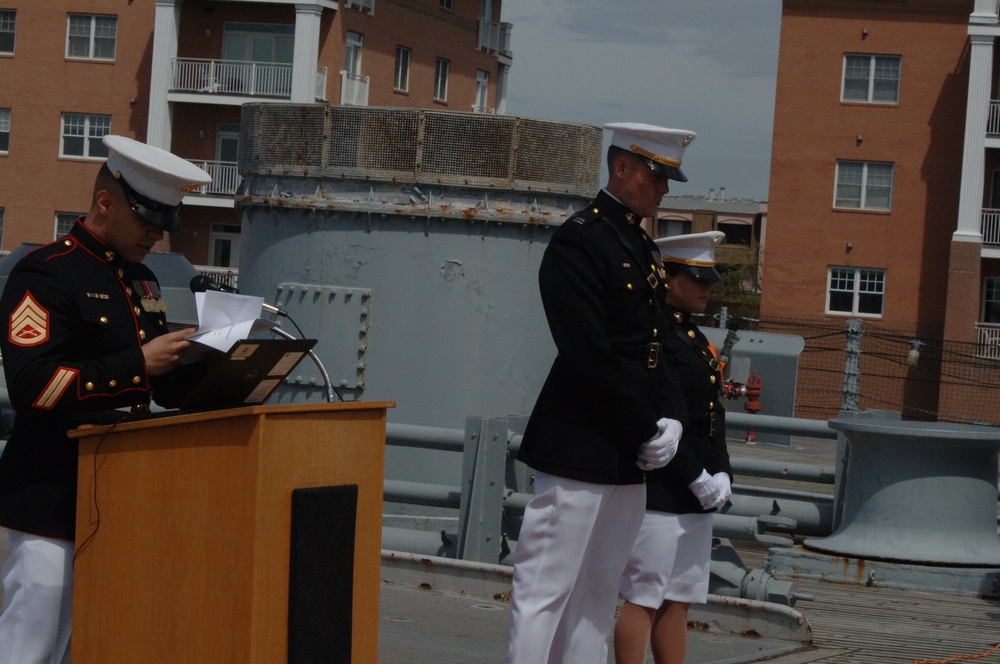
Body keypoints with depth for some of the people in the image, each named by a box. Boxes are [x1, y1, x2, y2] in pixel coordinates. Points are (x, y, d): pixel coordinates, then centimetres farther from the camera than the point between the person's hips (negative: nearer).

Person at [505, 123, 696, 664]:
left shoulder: (644, 249, 17)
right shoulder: (580, 240, -11)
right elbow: (590, 355, -18)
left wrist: (669, 418, -1)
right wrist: (648, 429, -14)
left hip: (630, 457, 9)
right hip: (581, 450, -9)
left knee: (598, 595, 12)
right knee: (547, 590, -5)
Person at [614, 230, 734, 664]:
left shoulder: (694, 336, 17)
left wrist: (721, 474, 5)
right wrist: (698, 478, -18)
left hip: (696, 495, 9)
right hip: (660, 490, -9)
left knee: (680, 599, 11)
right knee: (644, 598, -5)